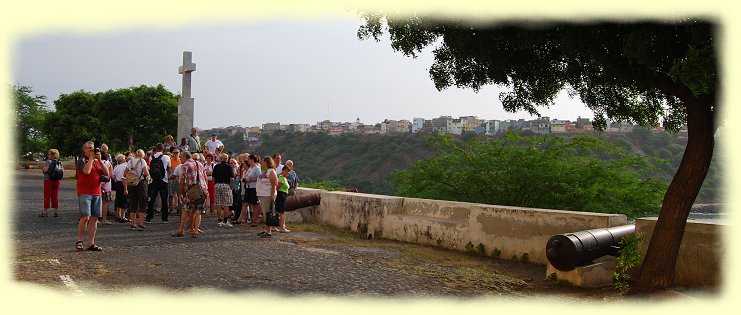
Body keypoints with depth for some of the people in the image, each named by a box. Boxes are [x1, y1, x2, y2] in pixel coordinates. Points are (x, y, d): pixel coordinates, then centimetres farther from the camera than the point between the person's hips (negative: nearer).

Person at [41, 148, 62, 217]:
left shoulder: (48, 162, -12)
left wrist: (42, 169, -4)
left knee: (47, 196, 1)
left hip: (48, 180, -6)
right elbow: (62, 172, 7)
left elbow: (45, 170, -23)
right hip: (56, 181, 6)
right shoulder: (59, 163, 7)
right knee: (55, 196, 9)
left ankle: (45, 212, 6)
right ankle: (56, 212, 10)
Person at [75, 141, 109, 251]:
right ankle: (79, 241, 3)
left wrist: (99, 160, 0)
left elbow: (106, 173, 7)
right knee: (85, 217, -13)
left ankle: (91, 243, 8)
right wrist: (91, 157, -10)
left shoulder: (96, 161, 18)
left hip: (96, 193, 6)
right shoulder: (81, 161, 0)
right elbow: (86, 171, -20)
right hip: (84, 193, -6)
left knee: (94, 218, 4)